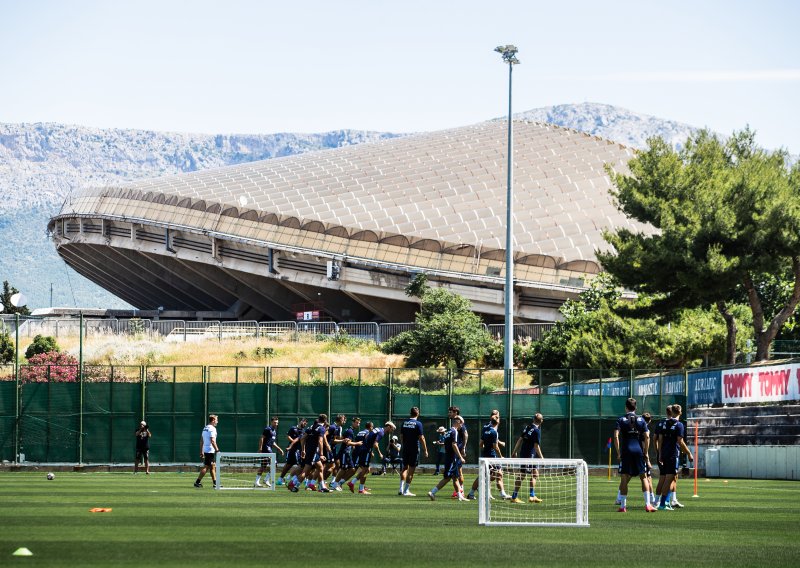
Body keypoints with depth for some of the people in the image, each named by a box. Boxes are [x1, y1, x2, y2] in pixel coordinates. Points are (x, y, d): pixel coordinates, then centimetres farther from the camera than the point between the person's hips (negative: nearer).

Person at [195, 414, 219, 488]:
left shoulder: (205, 428, 15)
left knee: (212, 467, 12)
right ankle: (197, 482, -6)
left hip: (205, 450, 10)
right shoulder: (212, 429, -13)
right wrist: (217, 450, -19)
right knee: (206, 467, -6)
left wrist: (201, 451, 20)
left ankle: (215, 482, 14)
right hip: (210, 451, -10)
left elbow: (201, 441, 18)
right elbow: (212, 441, -22)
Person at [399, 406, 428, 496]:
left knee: (405, 468, 16)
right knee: (411, 470, 1)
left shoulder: (404, 422, 4)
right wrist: (425, 450, -5)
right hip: (414, 448, -5)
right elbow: (421, 438, -12)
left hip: (405, 448, 5)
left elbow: (401, 435, 10)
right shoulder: (418, 424, -11)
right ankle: (406, 490, 1)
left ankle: (401, 489, 6)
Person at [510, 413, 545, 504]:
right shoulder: (536, 431, -15)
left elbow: (520, 440, 11)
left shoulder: (527, 427, 8)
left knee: (535, 475, 15)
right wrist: (541, 457, -7)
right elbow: (536, 446, -16)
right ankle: (514, 497, -2)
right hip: (529, 456, -8)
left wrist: (515, 452, 17)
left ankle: (532, 496, 18)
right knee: (521, 476, -4)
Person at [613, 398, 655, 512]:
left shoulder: (621, 420, 3)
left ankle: (623, 506, 1)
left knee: (624, 479, 3)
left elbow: (616, 436, -9)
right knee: (643, 477, 6)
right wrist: (646, 453, 5)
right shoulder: (641, 420, 7)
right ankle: (647, 504, -3)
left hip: (626, 451, -1)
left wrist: (618, 453, -4)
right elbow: (647, 437, 0)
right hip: (638, 450, 1)